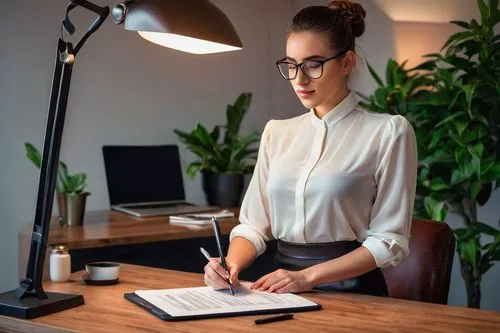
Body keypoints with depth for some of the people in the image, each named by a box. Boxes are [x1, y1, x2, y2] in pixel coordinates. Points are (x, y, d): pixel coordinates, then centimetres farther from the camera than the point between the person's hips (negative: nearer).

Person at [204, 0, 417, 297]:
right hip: (284, 290, 4)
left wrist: (309, 276, -16)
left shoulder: (388, 132, -3)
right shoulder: (276, 132, 11)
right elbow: (254, 223, 10)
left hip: (351, 292, -4)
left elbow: (389, 241, -7)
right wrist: (232, 264, -11)